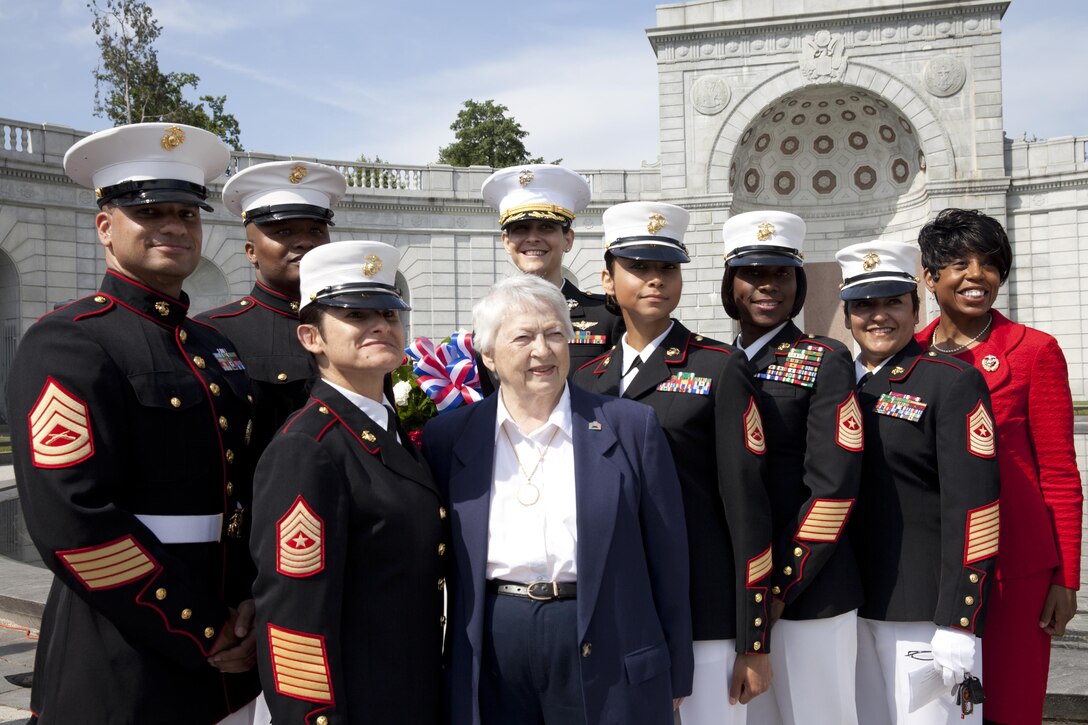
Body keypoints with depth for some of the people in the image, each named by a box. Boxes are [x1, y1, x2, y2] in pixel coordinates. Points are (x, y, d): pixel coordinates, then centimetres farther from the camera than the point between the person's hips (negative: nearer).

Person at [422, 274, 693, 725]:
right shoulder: (449, 436, 2)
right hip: (490, 657, 2)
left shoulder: (631, 427, -3)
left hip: (605, 653, -1)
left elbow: (666, 558, 1)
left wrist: (675, 676, 4)